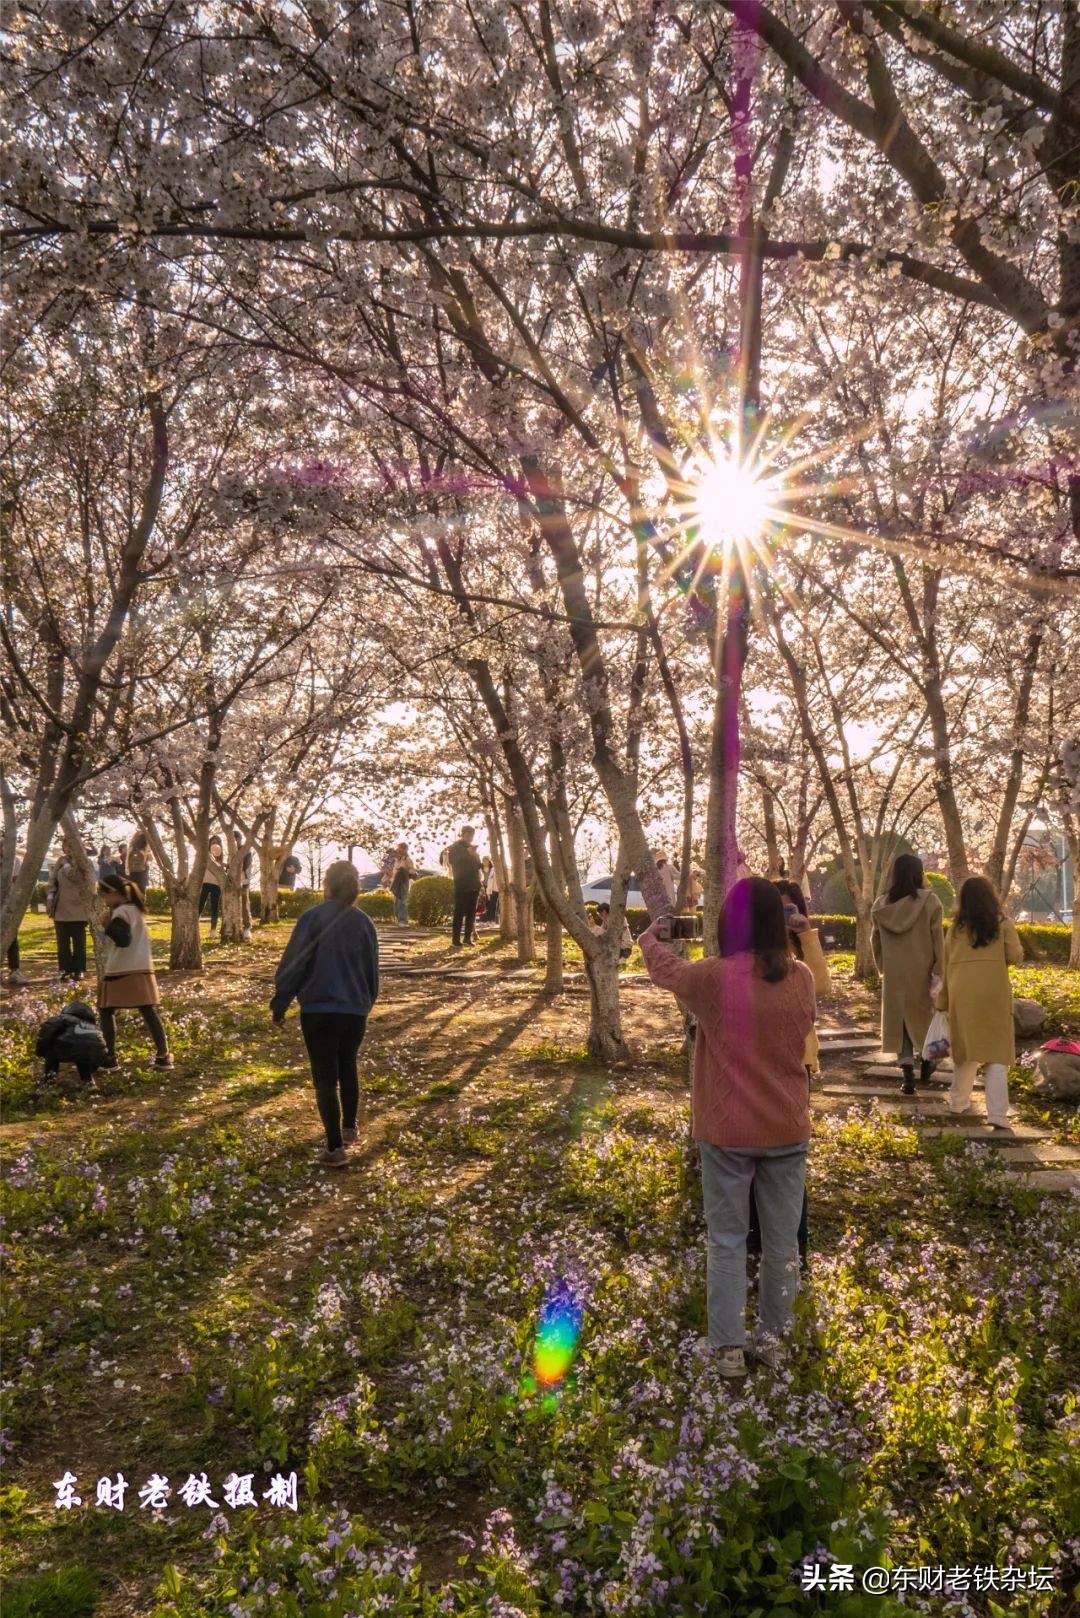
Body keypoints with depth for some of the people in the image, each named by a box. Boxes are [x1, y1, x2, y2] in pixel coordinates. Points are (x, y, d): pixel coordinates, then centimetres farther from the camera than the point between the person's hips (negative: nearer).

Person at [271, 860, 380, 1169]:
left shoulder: (312, 918, -11)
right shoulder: (363, 922, 2)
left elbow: (293, 964, -10)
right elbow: (373, 970, 11)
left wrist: (279, 1005, 0)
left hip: (318, 1010, -4)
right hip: (355, 1010, 4)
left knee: (325, 1077, 1)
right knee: (348, 1067, 24)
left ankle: (336, 1147, -3)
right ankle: (349, 1127, 36)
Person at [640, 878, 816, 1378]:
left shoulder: (712, 977, -14)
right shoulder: (801, 978, -6)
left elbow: (666, 969, 7)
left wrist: (650, 939, 30)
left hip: (727, 1132, -2)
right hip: (787, 1131, 3)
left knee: (727, 1240, 9)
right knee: (781, 1240, 15)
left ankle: (730, 1347, 13)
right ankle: (772, 1337, 27)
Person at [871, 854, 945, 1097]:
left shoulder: (881, 905, -2)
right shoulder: (929, 901, -11)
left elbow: (875, 941, 5)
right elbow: (938, 940, -11)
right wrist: (939, 972, -7)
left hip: (895, 974, 1)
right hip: (923, 971, -1)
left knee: (900, 1021, 8)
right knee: (925, 1016, 19)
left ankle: (908, 1078, 4)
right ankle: (925, 1067, 28)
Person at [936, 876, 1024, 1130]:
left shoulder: (956, 928, 9)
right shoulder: (1002, 923, 3)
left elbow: (946, 965, 8)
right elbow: (1016, 956, -5)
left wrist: (943, 1002, 12)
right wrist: (998, 958, 17)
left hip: (962, 993, 3)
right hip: (993, 992, -2)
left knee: (965, 1046, 18)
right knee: (996, 1051, 0)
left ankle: (958, 1101, 27)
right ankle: (997, 1113, -8)